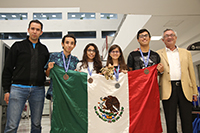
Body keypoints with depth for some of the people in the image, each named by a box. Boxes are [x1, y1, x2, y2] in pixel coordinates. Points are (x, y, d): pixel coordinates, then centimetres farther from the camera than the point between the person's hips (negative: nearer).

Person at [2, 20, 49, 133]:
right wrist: (6, 90, -1)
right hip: (18, 88, -2)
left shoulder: (44, 49, 15)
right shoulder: (18, 46, 7)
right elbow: (8, 69, 4)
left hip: (38, 90, 3)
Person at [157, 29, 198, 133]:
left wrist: (194, 92, 8)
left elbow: (191, 73, 13)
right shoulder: (158, 54, 10)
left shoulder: (186, 53, 15)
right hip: (168, 89, -1)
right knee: (170, 121, 3)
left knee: (187, 121, 4)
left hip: (185, 89, 2)